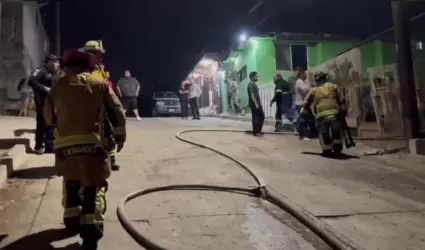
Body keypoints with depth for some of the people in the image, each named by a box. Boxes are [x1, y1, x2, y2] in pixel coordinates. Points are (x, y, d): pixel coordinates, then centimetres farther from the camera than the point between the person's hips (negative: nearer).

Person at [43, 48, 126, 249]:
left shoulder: (58, 86, 11)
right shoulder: (99, 84, 6)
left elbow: (49, 117, 20)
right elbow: (117, 112, 4)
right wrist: (120, 136, 14)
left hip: (65, 146, 3)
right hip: (93, 144, -2)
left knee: (71, 183, 22)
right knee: (94, 187, 2)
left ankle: (72, 221, 29)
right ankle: (91, 230, -6)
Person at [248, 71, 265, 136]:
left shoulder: (254, 84, 18)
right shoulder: (251, 85, -12)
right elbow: (252, 95, -20)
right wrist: (256, 104, -23)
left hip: (258, 104, 10)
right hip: (254, 104, -10)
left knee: (262, 117, 11)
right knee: (255, 118, -3)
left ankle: (258, 130, 20)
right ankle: (255, 132, 5)